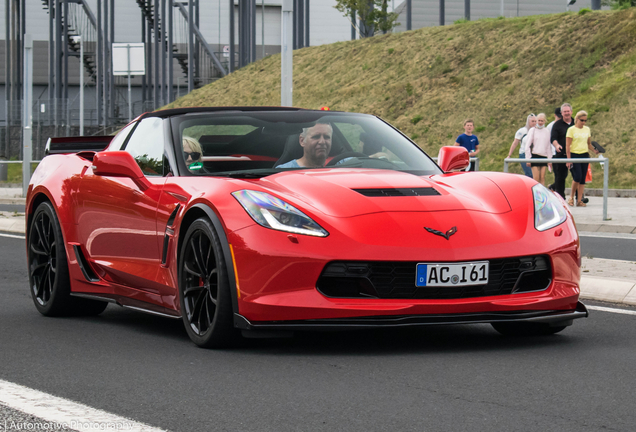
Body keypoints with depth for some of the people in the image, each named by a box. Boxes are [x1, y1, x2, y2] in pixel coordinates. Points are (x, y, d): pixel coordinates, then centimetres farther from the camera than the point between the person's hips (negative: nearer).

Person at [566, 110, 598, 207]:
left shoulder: (587, 129, 12)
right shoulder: (571, 130, -2)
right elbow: (567, 145, -5)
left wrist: (594, 150, 1)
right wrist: (569, 159, -11)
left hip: (584, 155, 5)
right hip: (574, 155, -5)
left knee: (582, 179, 0)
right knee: (577, 177, -15)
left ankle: (580, 200, 4)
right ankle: (571, 197, 4)